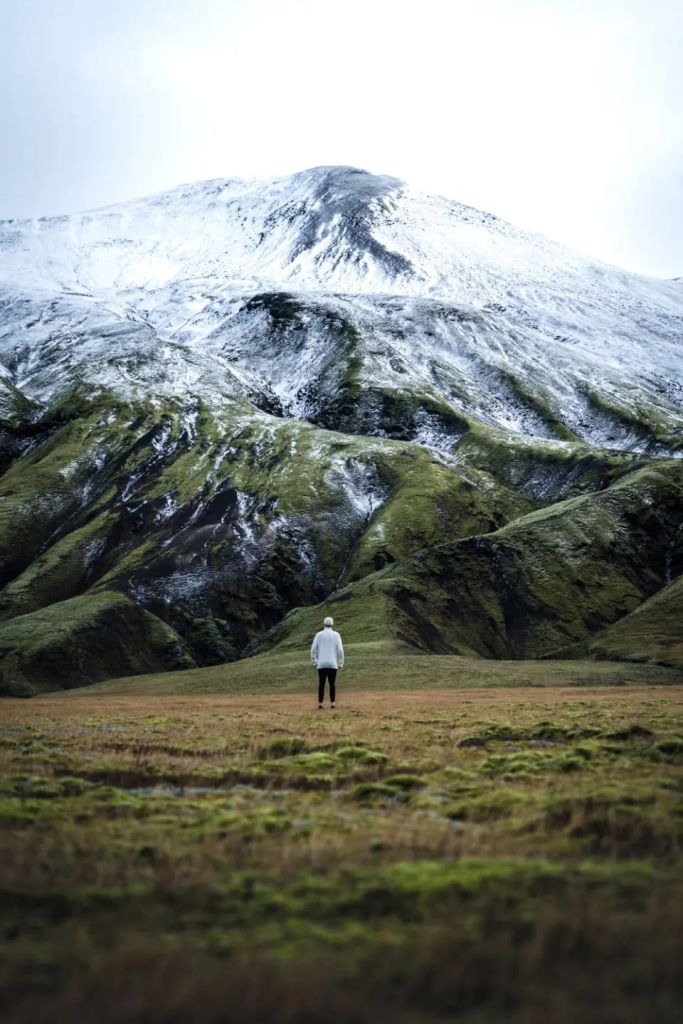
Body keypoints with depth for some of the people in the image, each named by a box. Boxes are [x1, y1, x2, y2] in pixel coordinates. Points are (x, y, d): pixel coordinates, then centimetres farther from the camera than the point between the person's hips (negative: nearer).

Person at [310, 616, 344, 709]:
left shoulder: (319, 635, 2)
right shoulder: (336, 635, 1)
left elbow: (313, 649, -2)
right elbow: (340, 650, -5)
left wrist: (315, 662, 7)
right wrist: (340, 663, 3)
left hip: (321, 664, 1)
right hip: (332, 664, -1)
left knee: (321, 684, 5)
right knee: (332, 684, 5)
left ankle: (320, 703, 3)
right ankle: (332, 703, 1)